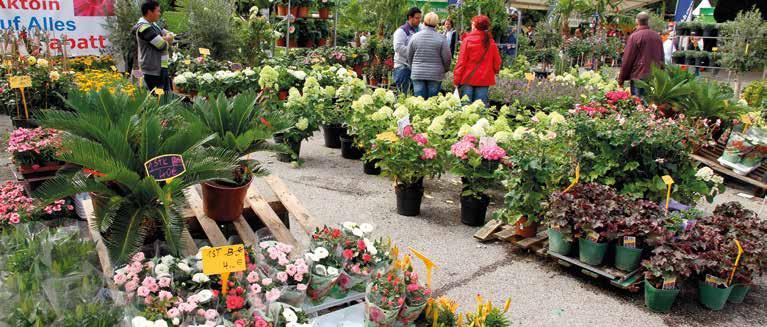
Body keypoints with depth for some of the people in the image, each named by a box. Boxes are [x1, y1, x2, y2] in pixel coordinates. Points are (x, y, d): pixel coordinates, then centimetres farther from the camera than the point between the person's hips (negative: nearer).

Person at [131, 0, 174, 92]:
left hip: (161, 68, 10)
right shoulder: (144, 28, -17)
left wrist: (165, 38, -10)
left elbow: (170, 35, 13)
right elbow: (163, 46, -21)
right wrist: (166, 40, 2)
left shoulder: (152, 25, 13)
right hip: (153, 71, -10)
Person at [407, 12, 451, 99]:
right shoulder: (441, 38, -5)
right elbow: (447, 57, -3)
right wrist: (445, 69, 16)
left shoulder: (415, 37, 2)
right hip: (435, 75, -2)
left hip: (417, 74, 2)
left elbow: (409, 56, 10)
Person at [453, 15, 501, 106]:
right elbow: (497, 62, 7)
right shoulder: (491, 42, 3)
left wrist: (456, 79, -4)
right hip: (484, 80, 3)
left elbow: (461, 61, -7)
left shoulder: (467, 40, -6)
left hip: (468, 78, -3)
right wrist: (494, 71, 26)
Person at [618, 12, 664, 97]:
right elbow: (662, 58, 16)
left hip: (639, 77, -6)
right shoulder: (657, 36, 10)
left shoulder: (634, 36, -9)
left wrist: (621, 79, -3)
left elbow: (627, 60, -9)